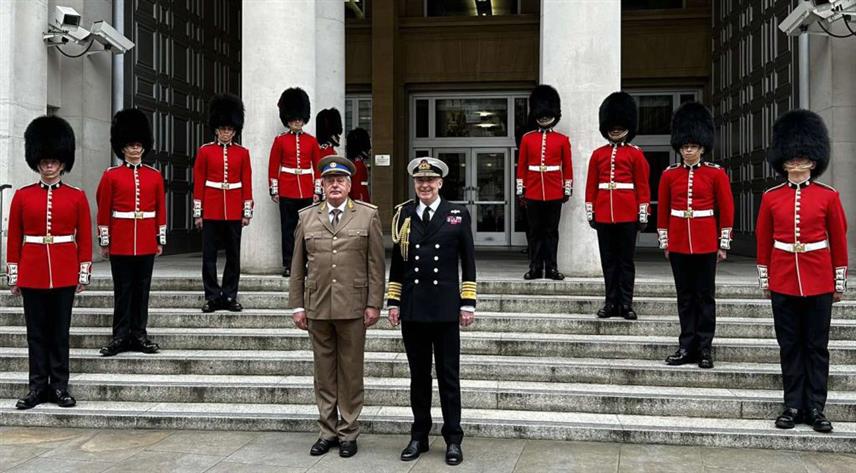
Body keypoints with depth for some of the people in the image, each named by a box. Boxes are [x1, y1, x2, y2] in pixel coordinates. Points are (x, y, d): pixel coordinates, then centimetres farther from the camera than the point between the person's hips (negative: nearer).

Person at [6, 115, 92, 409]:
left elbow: (85, 238, 4)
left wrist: (84, 274, 0)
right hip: (32, 273, 1)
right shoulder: (23, 196, 3)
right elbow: (14, 238, 5)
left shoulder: (76, 197, 2)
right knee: (36, 332, 6)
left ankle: (60, 386, 12)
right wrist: (12, 276, 2)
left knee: (60, 331, 5)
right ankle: (37, 387, 13)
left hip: (64, 274, -1)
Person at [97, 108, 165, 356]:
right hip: (120, 242, -2)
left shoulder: (155, 175, 6)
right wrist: (104, 241, -2)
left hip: (146, 243, 2)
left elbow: (161, 209, 8)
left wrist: (160, 240, 6)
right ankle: (121, 336, 9)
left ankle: (139, 335, 14)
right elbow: (103, 211, 1)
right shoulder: (111, 175, 0)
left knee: (142, 289, 7)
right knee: (122, 290, 3)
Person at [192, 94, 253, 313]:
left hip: (234, 211, 1)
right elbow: (198, 183, 2)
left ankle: (230, 297, 13)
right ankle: (213, 296, 9)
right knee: (209, 255, 1)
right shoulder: (205, 151, 2)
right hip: (211, 210, -1)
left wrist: (247, 212, 1)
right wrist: (197, 212, -2)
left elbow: (247, 183, 6)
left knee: (233, 255, 5)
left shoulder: (242, 153, 5)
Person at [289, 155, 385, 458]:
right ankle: (327, 431, 20)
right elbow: (298, 266, 9)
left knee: (351, 371, 5)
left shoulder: (368, 216, 2)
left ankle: (348, 433, 16)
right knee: (324, 371, 9)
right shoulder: (307, 217, 8)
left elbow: (376, 264, -1)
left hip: (353, 307, -2)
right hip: (317, 307, 2)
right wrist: (297, 305, 5)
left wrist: (374, 304, -5)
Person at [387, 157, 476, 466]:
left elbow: (468, 263, 3)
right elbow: (396, 263, 10)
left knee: (449, 376, 4)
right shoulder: (403, 215, 6)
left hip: (445, 309, -2)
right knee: (418, 376, 10)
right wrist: (393, 302, 6)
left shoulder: (458, 215, 2)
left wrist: (468, 304, -1)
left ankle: (453, 439, 13)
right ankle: (419, 436, 20)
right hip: (413, 309, 2)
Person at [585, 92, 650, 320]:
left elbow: (643, 186, 1)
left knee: (626, 260, 3)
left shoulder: (636, 154, 3)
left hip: (627, 214, -2)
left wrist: (643, 215, -3)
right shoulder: (598, 154, 9)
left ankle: (626, 304, 8)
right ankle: (611, 302, 14)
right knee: (608, 260, 7)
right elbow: (591, 186, 9)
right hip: (604, 214, 2)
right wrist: (590, 213, 5)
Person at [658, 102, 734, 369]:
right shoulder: (669, 175, 4)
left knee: (705, 296, 4)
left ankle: (704, 348, 10)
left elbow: (727, 210, 0)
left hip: (706, 244, -2)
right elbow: (663, 211, 9)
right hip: (678, 244, 2)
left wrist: (724, 245, -2)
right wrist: (665, 243, 7)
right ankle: (687, 347, 15)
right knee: (685, 296, 8)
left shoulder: (716, 174, -2)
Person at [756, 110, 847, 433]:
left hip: (819, 282, -1)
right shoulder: (771, 197, 1)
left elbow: (839, 240, 3)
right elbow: (763, 241, 7)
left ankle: (816, 408, 13)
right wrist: (764, 279, 7)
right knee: (789, 346, 7)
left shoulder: (828, 196, -1)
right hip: (783, 282, 1)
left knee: (817, 346, 5)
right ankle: (793, 406, 16)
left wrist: (840, 282, 3)